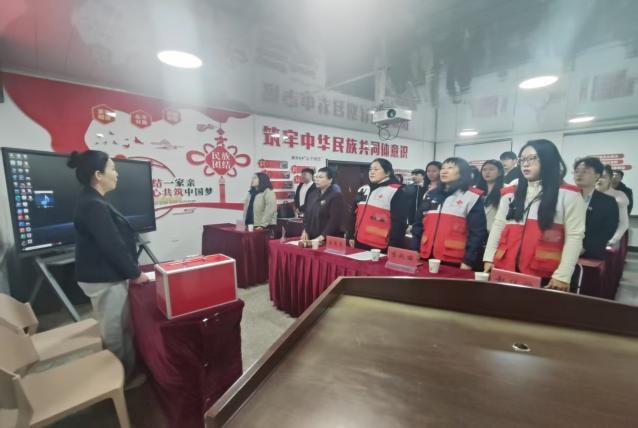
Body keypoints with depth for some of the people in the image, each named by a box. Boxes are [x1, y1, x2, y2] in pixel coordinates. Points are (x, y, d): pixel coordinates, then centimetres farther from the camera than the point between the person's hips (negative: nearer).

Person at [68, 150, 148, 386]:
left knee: (119, 328, 21)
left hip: (105, 275, 10)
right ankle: (124, 377, 24)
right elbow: (113, 246, -24)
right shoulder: (94, 206, -24)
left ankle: (126, 371, 37)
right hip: (105, 279, -10)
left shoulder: (91, 201, 9)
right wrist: (135, 273, -12)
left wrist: (131, 270, 14)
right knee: (115, 332, 6)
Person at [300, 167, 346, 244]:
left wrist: (322, 236, -22)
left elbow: (335, 220, -17)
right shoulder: (312, 194, 12)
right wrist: (305, 231, 1)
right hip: (312, 238, 6)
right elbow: (307, 214, 16)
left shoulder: (337, 196, -9)